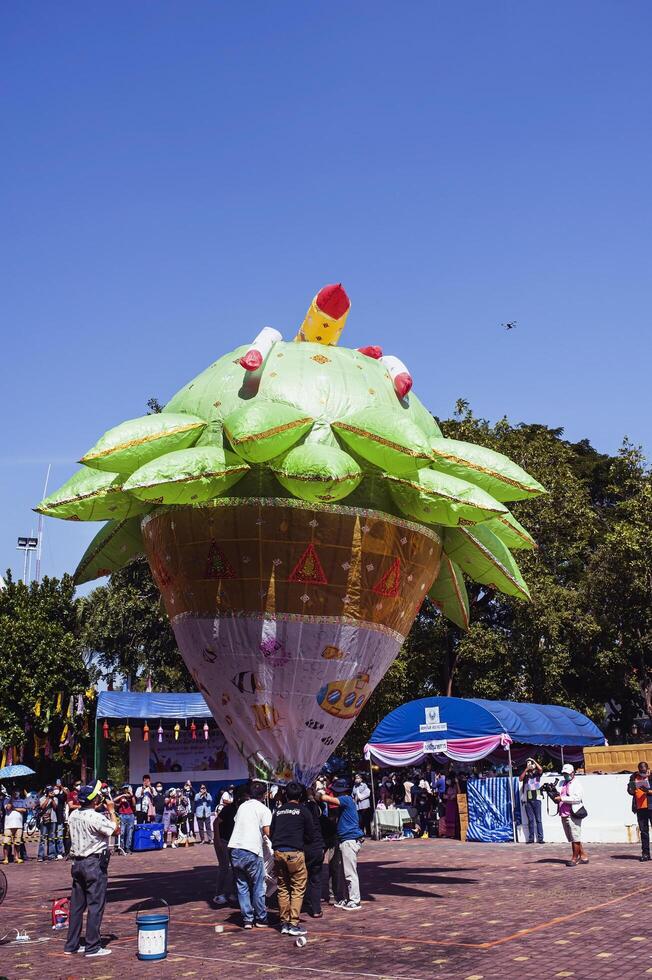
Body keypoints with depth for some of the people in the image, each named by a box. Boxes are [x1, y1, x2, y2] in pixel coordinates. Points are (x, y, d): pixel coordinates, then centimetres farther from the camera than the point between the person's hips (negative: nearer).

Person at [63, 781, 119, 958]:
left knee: (76, 904, 13)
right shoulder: (95, 817, -20)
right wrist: (111, 810, 0)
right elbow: (115, 829, -10)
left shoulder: (74, 815, 4)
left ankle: (71, 945, 19)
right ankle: (92, 947, 3)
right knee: (95, 905, 0)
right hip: (94, 863, -8)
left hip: (77, 862, 8)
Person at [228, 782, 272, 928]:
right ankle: (260, 919, 15)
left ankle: (247, 919, 12)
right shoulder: (264, 809, 1)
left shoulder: (242, 806, 16)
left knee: (242, 886, 11)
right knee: (258, 887, 8)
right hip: (251, 850, -5)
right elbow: (268, 832, -8)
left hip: (234, 848, 5)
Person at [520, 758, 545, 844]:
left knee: (538, 819, -3)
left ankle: (540, 838, -2)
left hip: (536, 799, -2)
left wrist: (534, 761, -5)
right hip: (527, 800, 2)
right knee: (530, 820, 5)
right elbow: (520, 779, -5)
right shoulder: (525, 774, 12)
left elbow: (540, 769, -13)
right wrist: (526, 769, -6)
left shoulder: (537, 773, 8)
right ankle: (531, 838, 8)